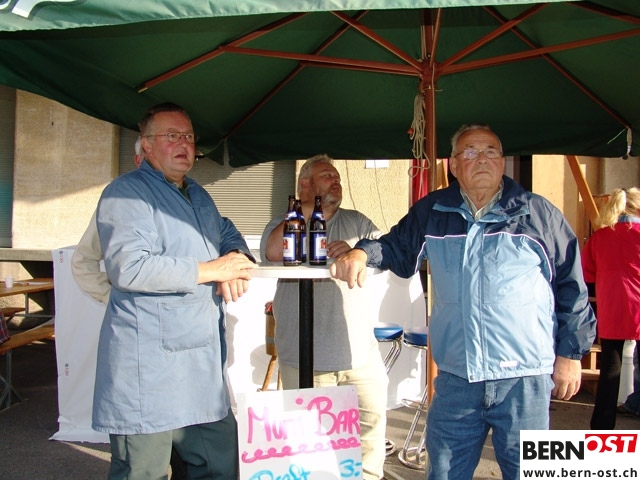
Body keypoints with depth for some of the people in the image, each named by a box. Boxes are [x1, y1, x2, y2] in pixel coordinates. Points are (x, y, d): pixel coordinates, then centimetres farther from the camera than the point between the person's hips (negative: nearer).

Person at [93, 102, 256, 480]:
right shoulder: (127, 193, -8)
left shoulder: (199, 196, 20)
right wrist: (211, 270, -16)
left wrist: (237, 262, 2)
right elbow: (129, 266, -21)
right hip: (148, 369, -8)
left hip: (204, 365, 8)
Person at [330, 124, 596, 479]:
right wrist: (364, 252, -5)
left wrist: (570, 353, 2)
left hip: (524, 379, -2)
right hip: (455, 377, 3)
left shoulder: (537, 213, 1)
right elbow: (396, 248, 18)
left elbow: (571, 284, 4)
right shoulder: (431, 213, 7)